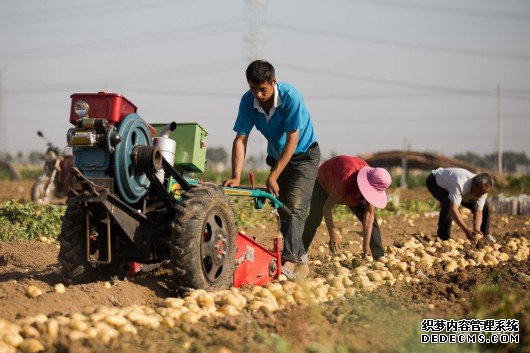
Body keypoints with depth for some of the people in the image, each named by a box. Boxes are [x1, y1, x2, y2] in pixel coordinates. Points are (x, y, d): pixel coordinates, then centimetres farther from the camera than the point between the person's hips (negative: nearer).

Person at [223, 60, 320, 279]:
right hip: (277, 156, 6)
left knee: (295, 207, -19)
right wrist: (236, 177, -26)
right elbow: (240, 140, -15)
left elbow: (292, 139, -29)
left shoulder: (290, 97, -30)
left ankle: (289, 261, -25)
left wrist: (273, 176, -28)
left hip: (304, 155, -6)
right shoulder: (248, 102, -16)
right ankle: (299, 254, 24)